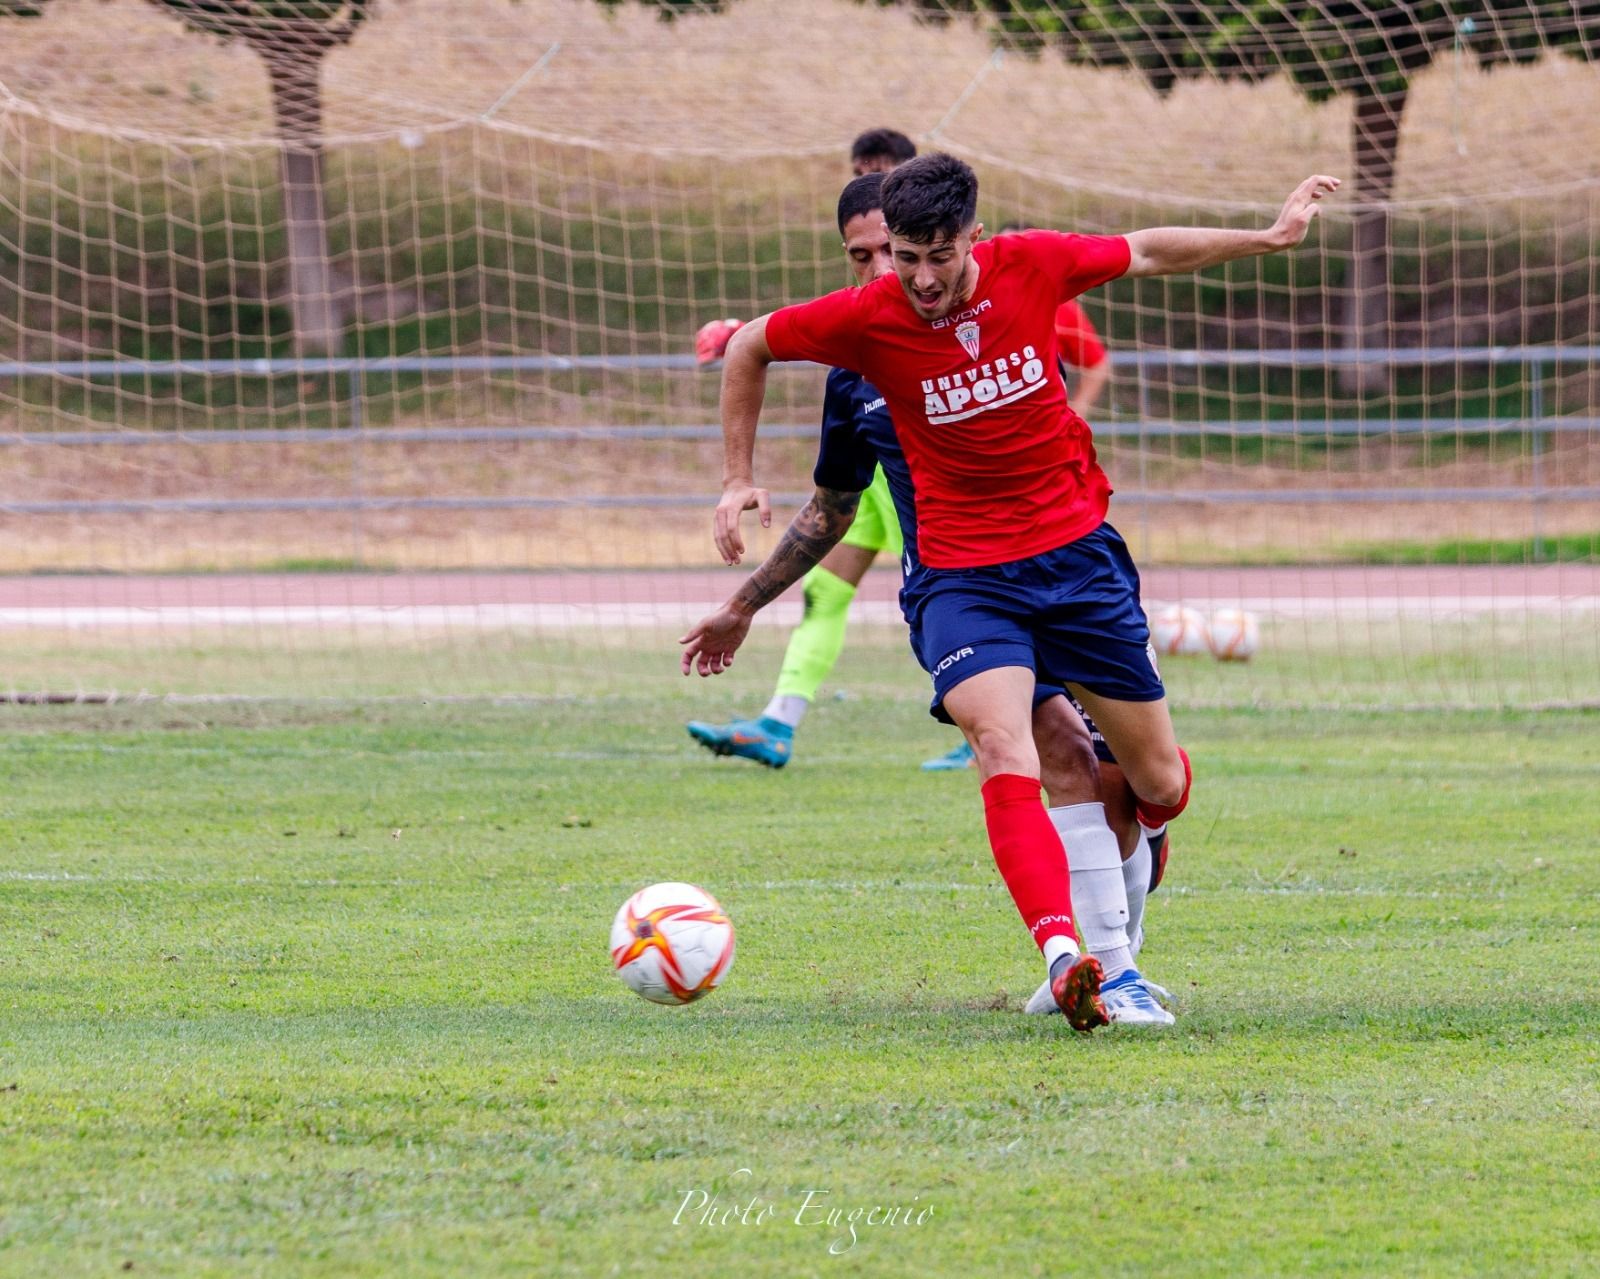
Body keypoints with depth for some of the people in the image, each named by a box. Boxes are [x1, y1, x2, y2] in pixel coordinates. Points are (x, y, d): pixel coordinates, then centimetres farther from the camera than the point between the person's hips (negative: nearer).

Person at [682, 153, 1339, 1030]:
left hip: (1078, 552, 3)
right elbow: (748, 348, 5)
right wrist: (739, 481, 4)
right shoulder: (866, 320, -12)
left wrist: (1270, 238, 12)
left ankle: (1137, 830, 47)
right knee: (1004, 747, -30)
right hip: (962, 575, -3)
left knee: (1160, 782, 9)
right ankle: (1066, 955, -42)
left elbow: (1146, 254, 11)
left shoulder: (1031, 266, -8)